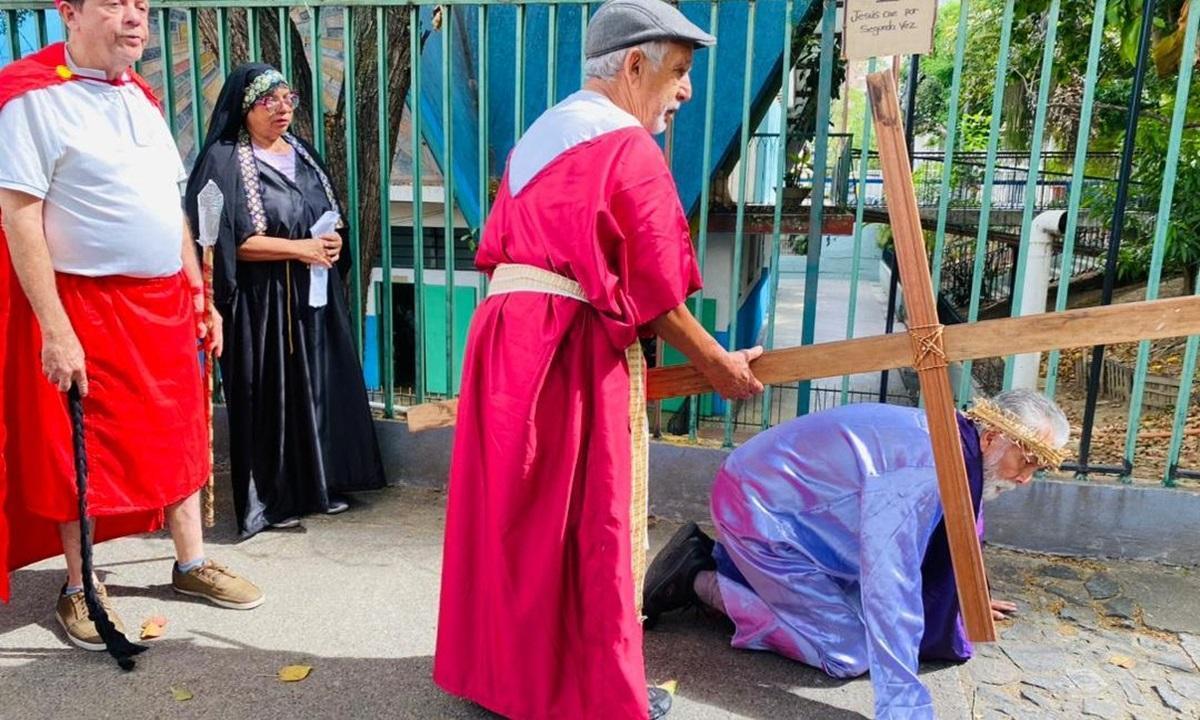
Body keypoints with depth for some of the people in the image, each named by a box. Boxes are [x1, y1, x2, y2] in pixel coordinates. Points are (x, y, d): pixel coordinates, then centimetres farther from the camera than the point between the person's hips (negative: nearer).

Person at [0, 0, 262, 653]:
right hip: (85, 308, -7)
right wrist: (55, 329, -20)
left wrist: (198, 294, 13)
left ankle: (191, 564, 29)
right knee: (82, 450, 6)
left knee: (179, 436, 13)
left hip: (165, 303, 7)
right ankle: (79, 589, 24)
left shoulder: (140, 96, 12)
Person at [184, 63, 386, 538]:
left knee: (319, 389, 10)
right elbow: (234, 241, -15)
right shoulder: (225, 161, -8)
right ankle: (269, 499, 12)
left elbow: (332, 216, 18)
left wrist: (333, 242, -4)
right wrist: (301, 248, -18)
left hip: (314, 297, 7)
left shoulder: (302, 154, 13)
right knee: (269, 397, 0)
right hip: (262, 302, -6)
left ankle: (319, 484, 23)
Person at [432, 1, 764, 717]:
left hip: (505, 335, 9)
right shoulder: (630, 149, -8)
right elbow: (653, 291, -10)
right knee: (591, 521, 3)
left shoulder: (538, 136, 19)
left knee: (517, 511, 16)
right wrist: (720, 365, 1)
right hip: (576, 349, -8)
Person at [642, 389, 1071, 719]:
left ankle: (712, 558, 20)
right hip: (758, 506, -10)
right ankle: (699, 580, -2)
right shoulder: (926, 464, -27)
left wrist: (960, 596, 39)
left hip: (773, 491, 10)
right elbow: (890, 584, -31)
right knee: (848, 653, -8)